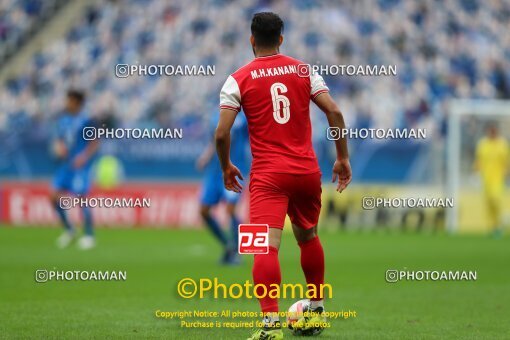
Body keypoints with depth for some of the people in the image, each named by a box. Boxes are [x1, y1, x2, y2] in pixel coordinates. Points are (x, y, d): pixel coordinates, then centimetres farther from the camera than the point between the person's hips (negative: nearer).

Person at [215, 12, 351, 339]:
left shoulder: (239, 79, -1)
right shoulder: (304, 70, 7)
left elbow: (222, 133, -7)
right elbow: (335, 112, -1)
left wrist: (226, 166, 11)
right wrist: (343, 158, 8)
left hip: (268, 175, -4)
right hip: (307, 171, 4)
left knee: (266, 246, -14)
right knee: (308, 237, 24)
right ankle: (317, 312, 34)